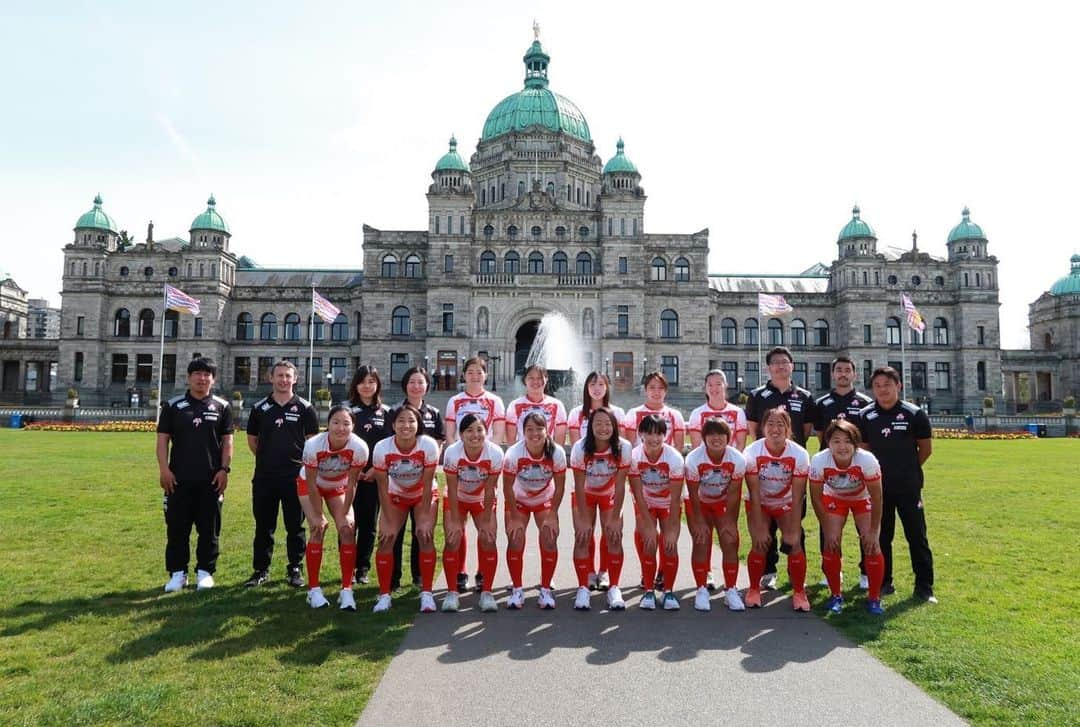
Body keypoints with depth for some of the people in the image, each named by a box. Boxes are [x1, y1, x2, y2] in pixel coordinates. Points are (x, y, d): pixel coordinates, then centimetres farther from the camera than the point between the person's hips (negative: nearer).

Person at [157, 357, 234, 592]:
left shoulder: (222, 407, 5)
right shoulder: (173, 405, 5)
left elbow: (227, 441, 5)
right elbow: (163, 439, 4)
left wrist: (224, 470, -3)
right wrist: (163, 469, -5)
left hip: (211, 479, 0)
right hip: (179, 479, 0)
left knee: (209, 528, 6)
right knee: (176, 528, 6)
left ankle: (205, 571, 17)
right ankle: (177, 572, 18)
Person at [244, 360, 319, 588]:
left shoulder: (305, 408, 1)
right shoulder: (260, 408, 7)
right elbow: (252, 440, 16)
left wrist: (303, 462, 0)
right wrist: (268, 459, 10)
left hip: (295, 476, -2)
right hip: (264, 477, 2)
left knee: (295, 526, 5)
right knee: (263, 526, 10)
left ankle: (294, 570, 17)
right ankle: (260, 570, 22)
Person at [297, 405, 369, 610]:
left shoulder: (359, 448, -32)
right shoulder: (313, 445, -35)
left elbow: (351, 483, -19)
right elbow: (311, 483, -23)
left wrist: (345, 513, -15)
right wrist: (318, 515, -18)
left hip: (338, 487, 2)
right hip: (310, 485, -1)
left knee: (348, 531, -11)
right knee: (318, 531, -14)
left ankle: (346, 590, 0)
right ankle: (313, 589, 1)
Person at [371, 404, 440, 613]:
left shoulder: (428, 445, -30)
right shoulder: (382, 448, -27)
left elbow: (427, 485, -21)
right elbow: (383, 488, -18)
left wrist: (425, 518, -19)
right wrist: (389, 522, -17)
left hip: (424, 495, -1)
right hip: (395, 496, 1)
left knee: (425, 536, -15)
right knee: (386, 538, -10)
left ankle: (426, 593, -2)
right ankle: (384, 595, 3)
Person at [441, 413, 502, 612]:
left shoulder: (495, 453, -29)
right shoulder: (452, 452, -29)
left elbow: (489, 490, -20)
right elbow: (452, 490, -21)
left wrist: (486, 521, -16)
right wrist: (454, 521, -19)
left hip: (482, 500, 0)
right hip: (456, 499, 0)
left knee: (488, 539, -12)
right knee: (452, 540, -12)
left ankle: (486, 592, 3)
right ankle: (452, 592, 4)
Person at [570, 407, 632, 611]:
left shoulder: (623, 447, -27)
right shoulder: (580, 448, -28)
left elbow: (620, 485, -20)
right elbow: (579, 486, -21)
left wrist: (615, 518, -19)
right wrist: (583, 519, -21)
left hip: (610, 494, 1)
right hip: (585, 495, 0)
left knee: (614, 537, -9)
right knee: (582, 538, -10)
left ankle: (614, 588, 5)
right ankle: (583, 588, 3)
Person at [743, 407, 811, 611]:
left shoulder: (799, 454, -22)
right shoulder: (752, 453, -24)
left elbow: (797, 497, -19)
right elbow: (754, 494, -20)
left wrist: (795, 531, -20)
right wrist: (759, 528, -21)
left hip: (786, 504, 1)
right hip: (759, 504, -1)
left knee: (794, 544, -11)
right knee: (760, 545, -11)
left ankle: (799, 592, 10)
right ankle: (754, 590, 12)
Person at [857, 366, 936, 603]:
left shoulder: (914, 414, -6)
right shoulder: (865, 416, 0)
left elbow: (926, 448, 4)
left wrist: (907, 468, 9)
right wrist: (880, 470, 6)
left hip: (908, 485, -2)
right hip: (878, 485, 2)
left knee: (917, 536, 3)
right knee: (880, 536, 10)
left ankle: (924, 586, 14)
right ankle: (883, 583, 22)